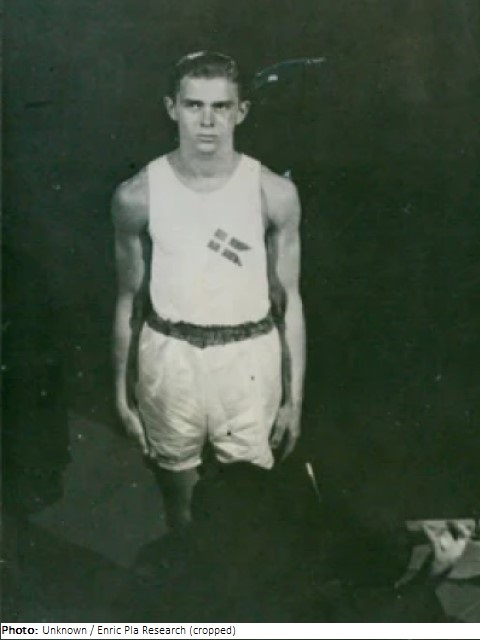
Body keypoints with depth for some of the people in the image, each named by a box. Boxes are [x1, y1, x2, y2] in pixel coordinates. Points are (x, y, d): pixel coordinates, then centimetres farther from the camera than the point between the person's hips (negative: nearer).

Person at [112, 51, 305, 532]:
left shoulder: (275, 194, -6)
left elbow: (289, 300, 0)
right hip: (168, 361, 1)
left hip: (250, 361, 0)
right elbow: (130, 299, 4)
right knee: (181, 509, 13)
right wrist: (122, 391, 7)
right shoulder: (137, 197, -5)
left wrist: (294, 397, 2)